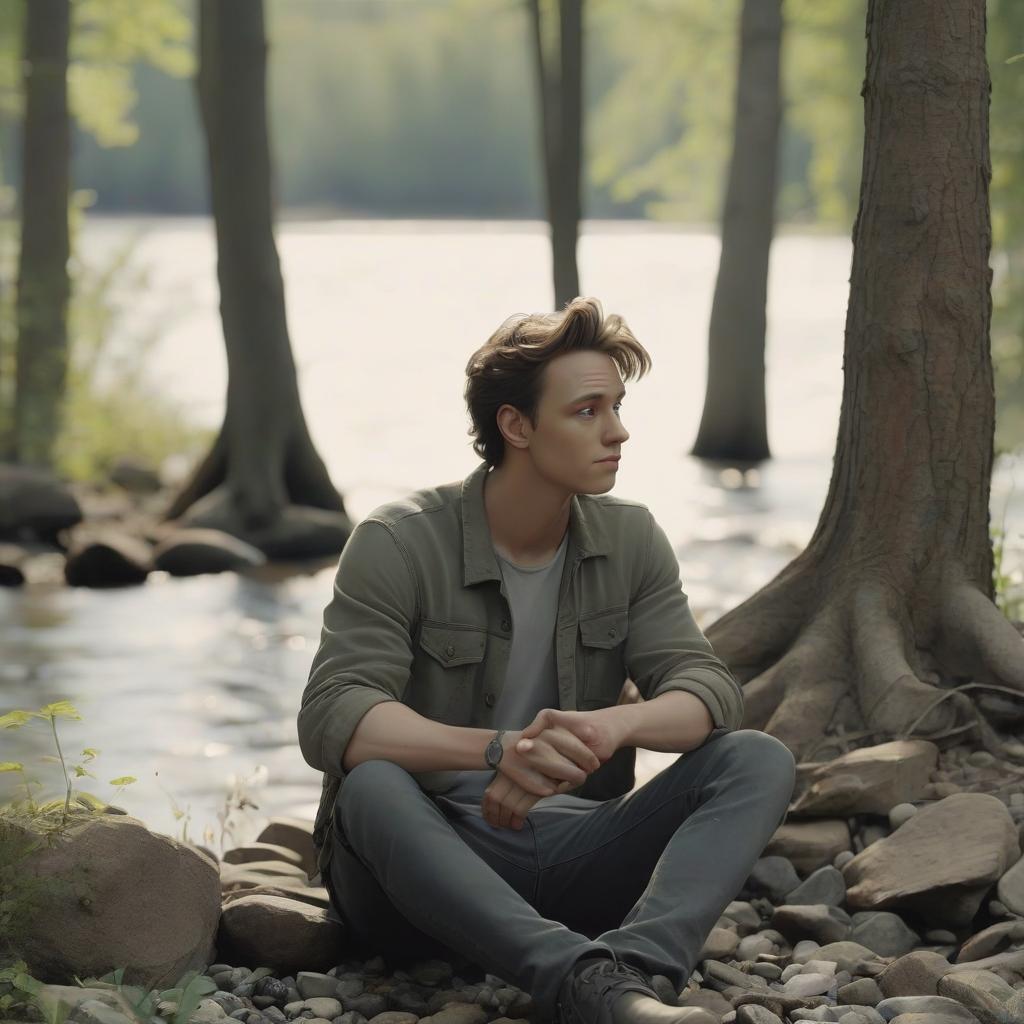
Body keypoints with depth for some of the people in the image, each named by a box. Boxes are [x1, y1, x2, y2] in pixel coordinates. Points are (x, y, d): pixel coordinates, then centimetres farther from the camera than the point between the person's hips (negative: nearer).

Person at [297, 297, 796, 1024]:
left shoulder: (631, 540, 4)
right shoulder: (400, 544, -10)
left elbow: (708, 689, -6)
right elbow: (331, 717, -22)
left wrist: (615, 724, -31)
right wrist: (497, 750, -40)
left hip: (570, 853, 4)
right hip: (418, 862, -4)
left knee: (758, 761, -17)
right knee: (374, 783, -37)